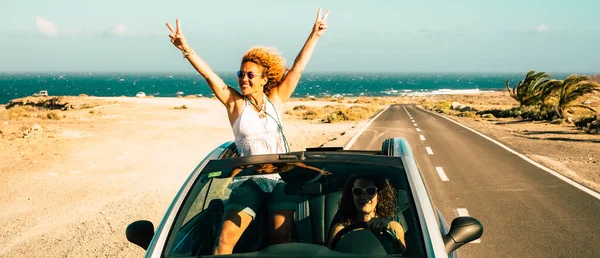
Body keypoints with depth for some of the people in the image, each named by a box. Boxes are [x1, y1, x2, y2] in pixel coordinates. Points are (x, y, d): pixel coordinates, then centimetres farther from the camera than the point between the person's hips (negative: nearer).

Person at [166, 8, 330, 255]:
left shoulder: (275, 100, 4)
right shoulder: (235, 103, 0)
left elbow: (298, 68, 5)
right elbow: (209, 76, -12)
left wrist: (314, 35, 6)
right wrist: (185, 49, -24)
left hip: (281, 176, 2)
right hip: (249, 179, -1)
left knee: (282, 238, 0)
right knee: (226, 238, -11)